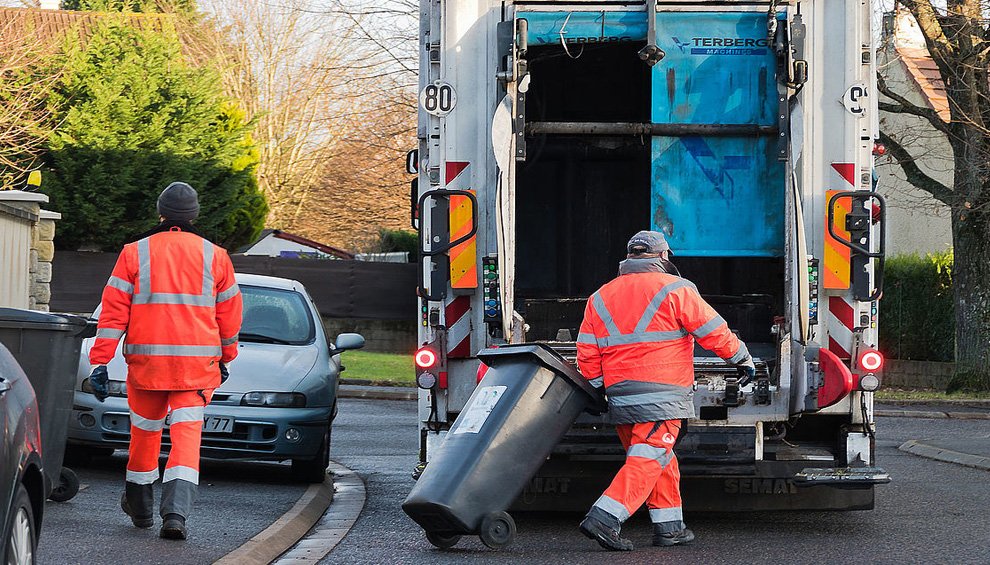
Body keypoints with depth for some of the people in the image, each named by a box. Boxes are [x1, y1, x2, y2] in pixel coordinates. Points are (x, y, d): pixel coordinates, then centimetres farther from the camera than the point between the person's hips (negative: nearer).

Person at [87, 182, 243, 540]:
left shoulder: (135, 253, 1)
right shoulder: (215, 256, 4)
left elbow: (113, 311, -3)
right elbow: (229, 315, 12)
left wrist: (99, 362, -2)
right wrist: (225, 359, 25)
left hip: (146, 361, 0)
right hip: (197, 364, 0)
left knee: (145, 430, 16)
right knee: (187, 433, -4)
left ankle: (139, 507, 31)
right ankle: (175, 513, -20)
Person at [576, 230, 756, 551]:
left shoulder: (600, 297, 13)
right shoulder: (674, 290, -3)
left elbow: (587, 353, 11)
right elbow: (713, 331, -1)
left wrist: (596, 387, 21)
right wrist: (742, 358, 11)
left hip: (620, 397, 6)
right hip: (662, 396, -6)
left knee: (660, 461, 16)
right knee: (647, 461, -9)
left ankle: (668, 527, 17)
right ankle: (603, 518, -22)